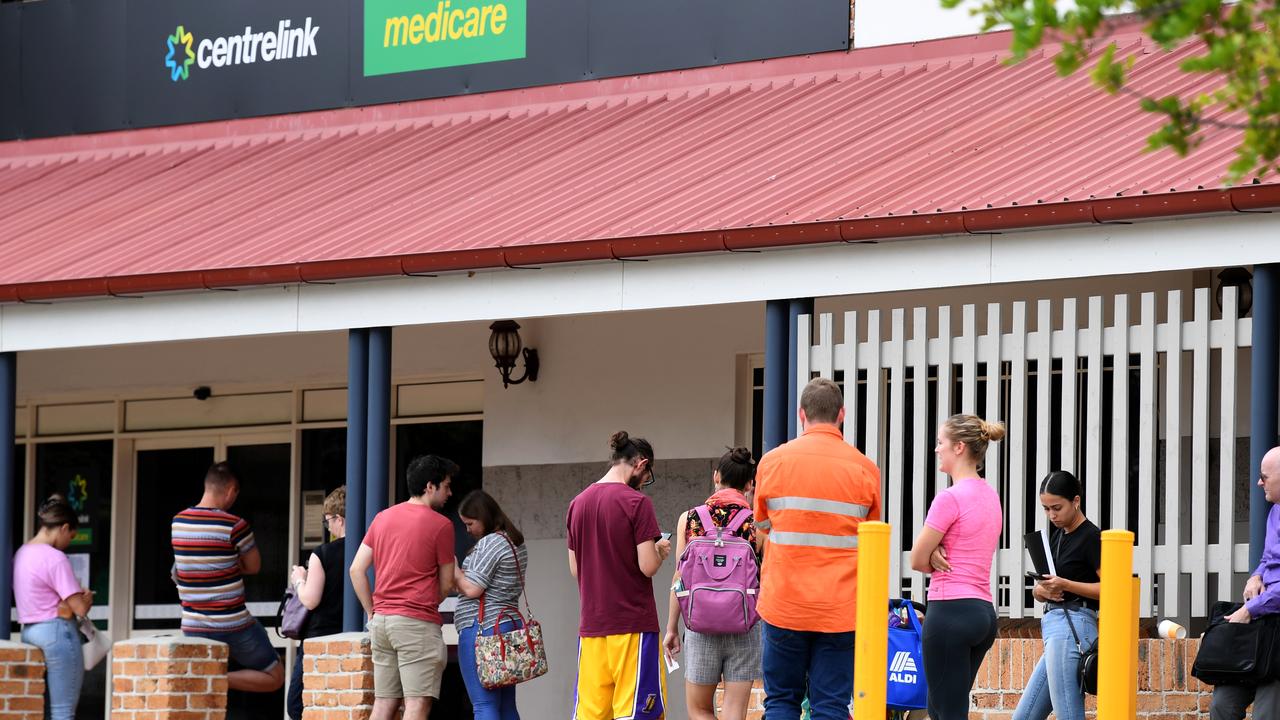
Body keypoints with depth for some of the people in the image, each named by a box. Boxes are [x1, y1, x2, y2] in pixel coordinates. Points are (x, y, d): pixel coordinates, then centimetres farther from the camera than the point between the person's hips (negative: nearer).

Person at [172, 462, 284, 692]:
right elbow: (254, 567, 0)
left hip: (193, 628, 5)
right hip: (233, 626, -5)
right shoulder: (235, 526, -15)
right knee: (274, 678, 9)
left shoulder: (177, 522, 2)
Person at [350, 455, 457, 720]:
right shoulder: (440, 524, -6)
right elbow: (446, 585, 1)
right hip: (418, 623, -7)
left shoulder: (382, 518, 12)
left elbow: (357, 570, 9)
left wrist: (373, 613, 14)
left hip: (381, 620, 7)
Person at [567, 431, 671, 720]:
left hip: (591, 627, 6)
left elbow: (575, 569, 14)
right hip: (634, 625, -6)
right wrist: (660, 551, 6)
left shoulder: (578, 503, 9)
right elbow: (648, 566, -13)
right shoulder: (636, 502, -10)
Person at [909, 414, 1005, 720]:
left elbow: (918, 560, -8)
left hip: (951, 609, -9)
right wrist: (938, 556, -4)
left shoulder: (951, 497, -13)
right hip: (984, 611, 9)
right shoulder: (990, 496, 14)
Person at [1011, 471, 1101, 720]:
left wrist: (1065, 585, -22)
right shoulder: (1055, 535, 19)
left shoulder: (1091, 537, -7)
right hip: (1054, 625, 10)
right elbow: (1038, 590, 22)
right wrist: (1042, 590, -2)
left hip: (1072, 627, -10)